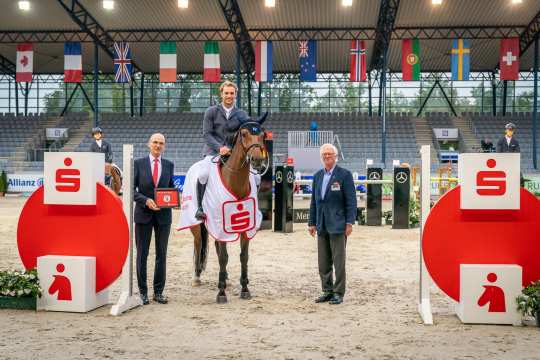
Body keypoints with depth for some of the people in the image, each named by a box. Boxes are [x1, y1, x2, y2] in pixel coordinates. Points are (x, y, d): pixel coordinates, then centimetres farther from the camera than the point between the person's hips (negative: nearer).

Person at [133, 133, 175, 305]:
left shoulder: (169, 165, 6)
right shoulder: (138, 163, -1)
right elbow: (131, 189, -4)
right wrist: (146, 200, -17)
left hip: (163, 214, 2)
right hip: (143, 214, -2)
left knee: (162, 254, 8)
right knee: (142, 254, 5)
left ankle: (159, 291, 18)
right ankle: (143, 291, 15)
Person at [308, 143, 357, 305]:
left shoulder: (344, 174, -4)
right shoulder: (318, 176, 13)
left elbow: (351, 200, -7)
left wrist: (349, 222, -13)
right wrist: (312, 222, 12)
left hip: (337, 225, -6)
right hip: (322, 226, 6)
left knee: (339, 262, -1)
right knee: (323, 263, 10)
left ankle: (338, 293, 7)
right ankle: (327, 291, 19)